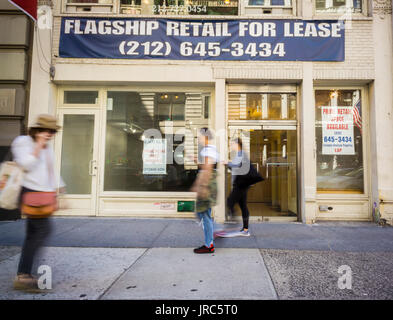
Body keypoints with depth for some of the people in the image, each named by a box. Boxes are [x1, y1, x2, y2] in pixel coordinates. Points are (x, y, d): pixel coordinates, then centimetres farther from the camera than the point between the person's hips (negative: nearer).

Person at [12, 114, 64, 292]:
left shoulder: (47, 148, 20)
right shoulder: (23, 142, -2)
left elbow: (52, 173, 24)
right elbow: (26, 165, -17)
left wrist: (60, 190, 21)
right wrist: (38, 145, -13)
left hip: (43, 194, 9)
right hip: (30, 192, -9)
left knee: (33, 235, 10)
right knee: (43, 229, -17)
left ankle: (23, 275, 19)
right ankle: (23, 276, -11)